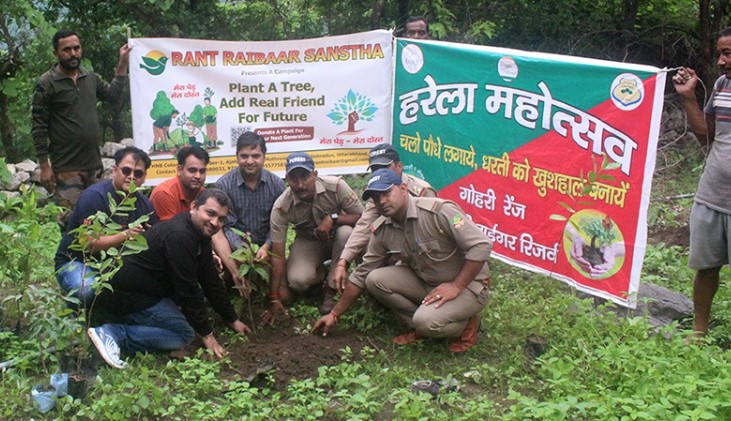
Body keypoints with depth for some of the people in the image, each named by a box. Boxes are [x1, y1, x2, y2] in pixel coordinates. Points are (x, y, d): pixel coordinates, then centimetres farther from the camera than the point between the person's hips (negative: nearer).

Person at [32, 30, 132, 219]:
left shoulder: (91, 78, 9)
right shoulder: (47, 83, -7)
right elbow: (39, 128, -8)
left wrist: (123, 64, 12)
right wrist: (44, 166, -12)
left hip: (94, 164, 6)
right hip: (66, 169, -6)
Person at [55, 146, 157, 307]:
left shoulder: (144, 204, 2)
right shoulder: (94, 196, -18)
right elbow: (91, 244, -24)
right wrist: (125, 235, -36)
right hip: (75, 262, -6)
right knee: (87, 290, -37)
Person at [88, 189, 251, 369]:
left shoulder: (201, 233, 5)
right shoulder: (179, 235, -25)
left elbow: (210, 280, 13)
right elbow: (188, 289, -22)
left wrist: (233, 320, 16)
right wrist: (206, 334, -13)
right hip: (125, 297, -10)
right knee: (184, 334, -12)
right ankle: (114, 333, -13)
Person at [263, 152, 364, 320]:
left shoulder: (336, 186, -27)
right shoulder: (281, 207, -25)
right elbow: (277, 254, -20)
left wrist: (333, 218, -36)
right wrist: (274, 299, -19)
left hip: (335, 238, 1)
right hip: (308, 242, 0)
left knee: (346, 232, -35)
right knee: (297, 280, -29)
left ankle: (331, 291, -16)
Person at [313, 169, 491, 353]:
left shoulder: (439, 211, -23)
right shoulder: (382, 231, -3)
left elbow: (481, 245, -24)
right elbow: (361, 275, 4)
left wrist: (456, 286, -24)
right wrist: (334, 314, 3)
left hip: (467, 284, -6)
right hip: (424, 282, 6)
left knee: (426, 321, -31)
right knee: (375, 279, -13)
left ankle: (465, 324, 1)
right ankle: (422, 327, 0)